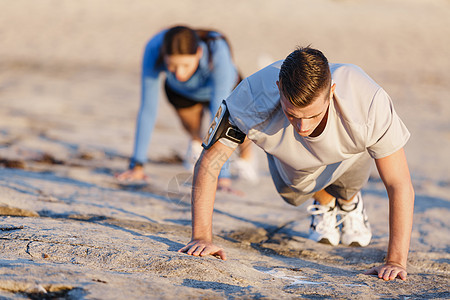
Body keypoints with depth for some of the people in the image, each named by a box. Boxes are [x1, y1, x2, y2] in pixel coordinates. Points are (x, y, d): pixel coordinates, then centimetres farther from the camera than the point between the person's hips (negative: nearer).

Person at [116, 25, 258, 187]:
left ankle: (245, 156, 16)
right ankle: (196, 142, 18)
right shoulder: (154, 49, -40)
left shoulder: (218, 54, -44)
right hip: (180, 91, 2)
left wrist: (222, 174, -50)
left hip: (226, 88, -2)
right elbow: (147, 109, -34)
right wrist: (137, 164, -36)